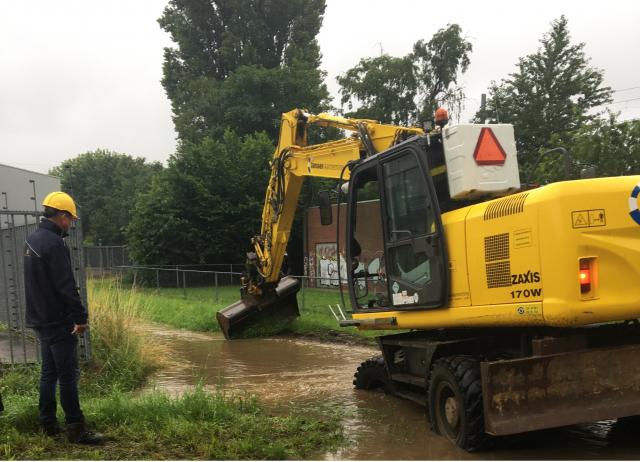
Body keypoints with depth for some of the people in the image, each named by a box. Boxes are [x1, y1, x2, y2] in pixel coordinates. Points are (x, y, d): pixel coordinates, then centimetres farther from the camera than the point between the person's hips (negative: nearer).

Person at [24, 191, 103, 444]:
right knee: (68, 375, -5)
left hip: (40, 319, 10)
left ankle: (48, 424, 23)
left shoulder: (32, 239, 10)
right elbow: (66, 286, -24)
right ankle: (76, 430, -1)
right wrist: (81, 317, -19)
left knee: (49, 372, 16)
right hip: (58, 322, -10)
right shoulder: (54, 243, -20)